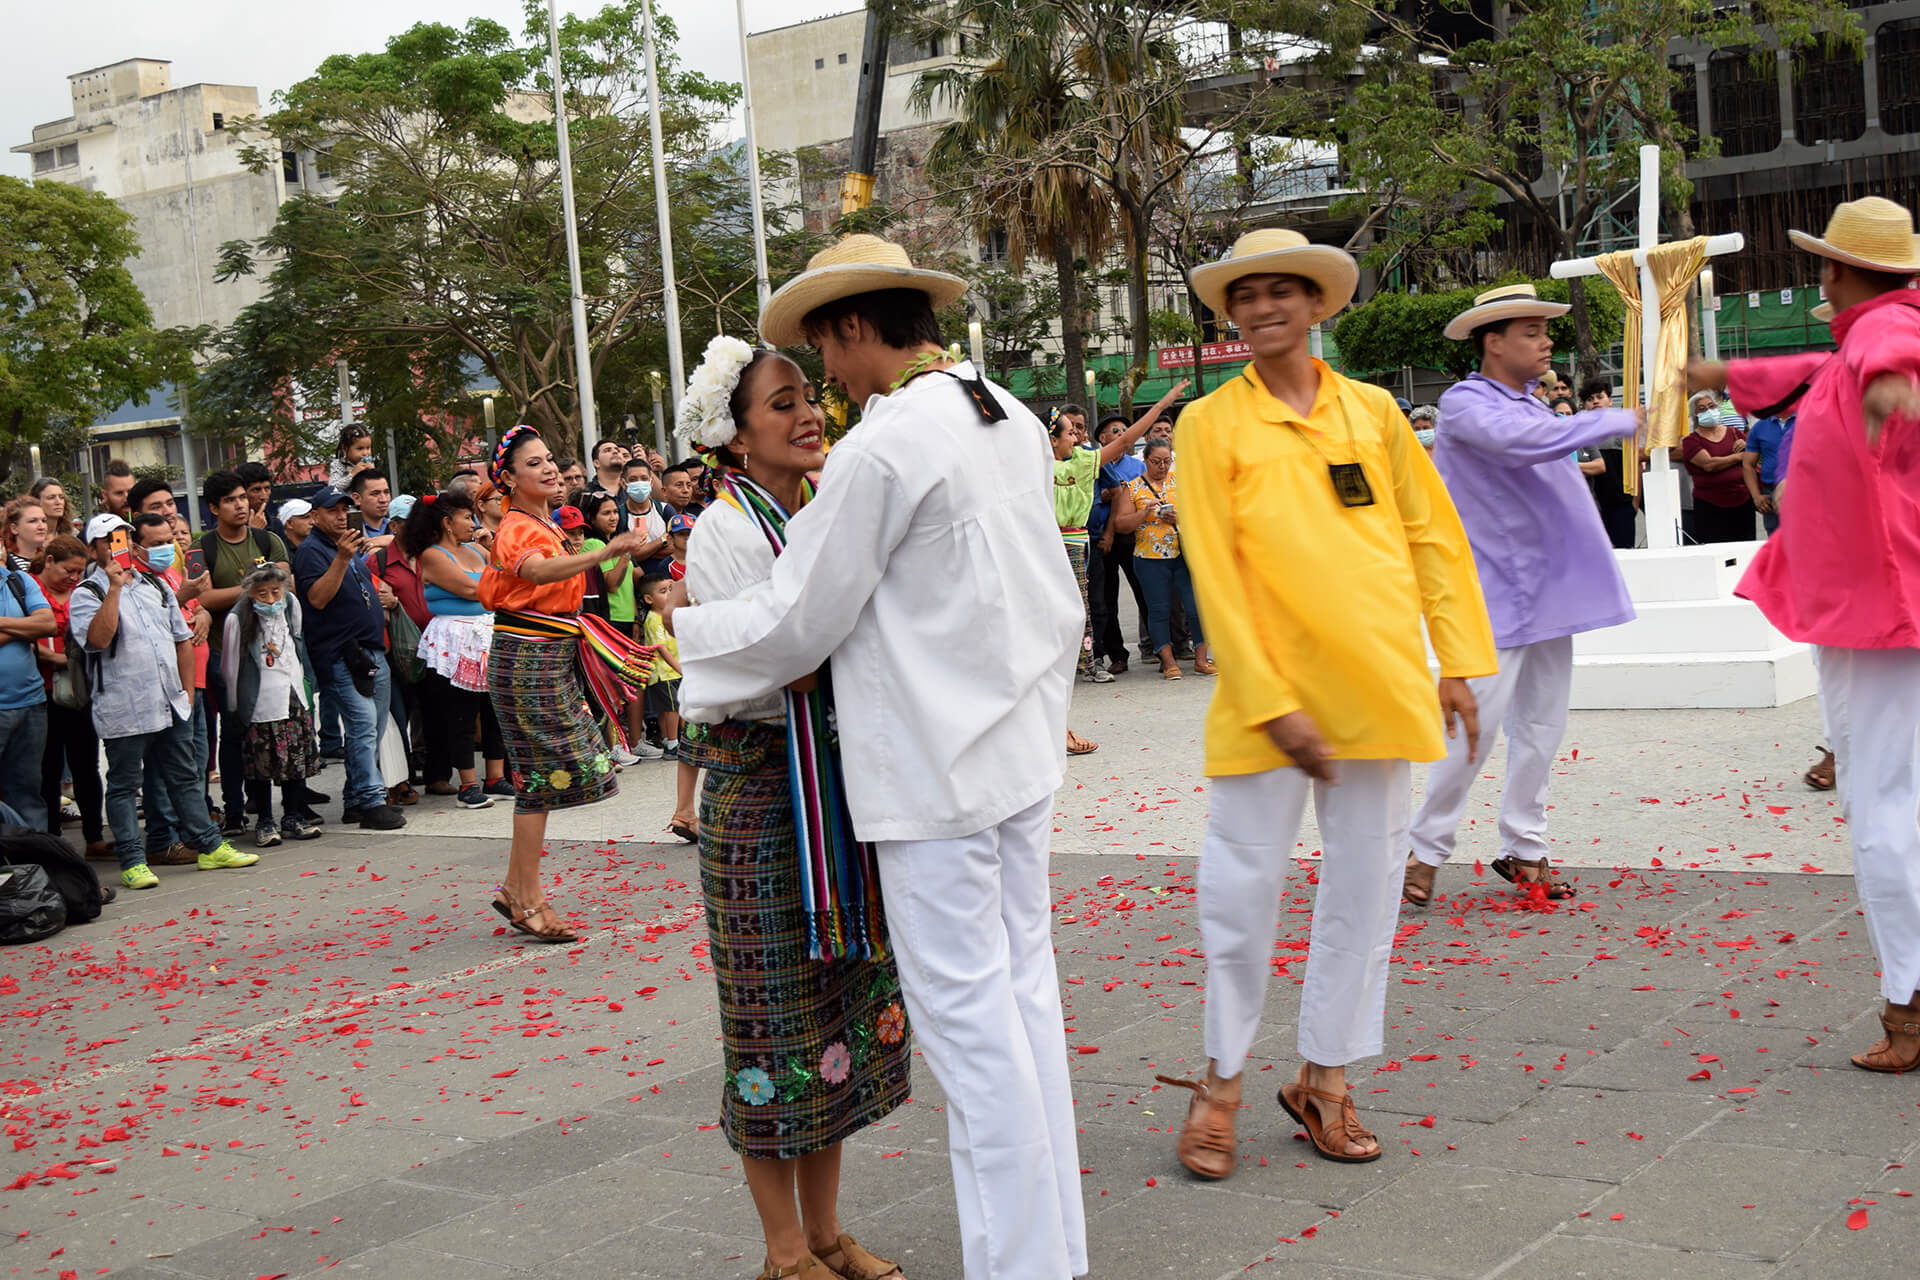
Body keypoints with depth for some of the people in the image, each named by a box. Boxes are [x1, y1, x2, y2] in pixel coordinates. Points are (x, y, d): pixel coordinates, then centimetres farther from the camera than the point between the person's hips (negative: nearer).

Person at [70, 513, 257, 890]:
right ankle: (133, 861, 7)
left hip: (172, 704, 6)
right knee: (123, 786, 2)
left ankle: (210, 847, 20)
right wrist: (115, 588, -24)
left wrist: (187, 693, 13)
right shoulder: (86, 594, -5)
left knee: (185, 778, 13)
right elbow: (98, 639, -25)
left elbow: (183, 639, 20)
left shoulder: (155, 585, 15)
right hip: (123, 712, -6)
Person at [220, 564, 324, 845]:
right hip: (259, 702, -5)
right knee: (262, 763, -1)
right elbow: (230, 665, -3)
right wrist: (234, 705, 1)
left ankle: (294, 816, 18)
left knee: (298, 757, 7)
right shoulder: (238, 619, -10)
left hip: (293, 695, 5)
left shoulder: (291, 606, 4)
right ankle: (265, 822, 9)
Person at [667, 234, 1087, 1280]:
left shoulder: (881, 448, -17)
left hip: (933, 765, -9)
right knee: (1023, 986, 14)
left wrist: (685, 625, 6)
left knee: (964, 1009, -1)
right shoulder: (1013, 419, 9)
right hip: (1020, 745, 9)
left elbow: (796, 623, -11)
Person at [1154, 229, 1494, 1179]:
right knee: (1242, 886, 0)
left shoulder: (1371, 410, 9)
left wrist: (1457, 661, 4)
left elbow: (1433, 535, 11)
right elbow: (1214, 573, -6)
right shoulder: (1211, 423, -1)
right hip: (1267, 689, -3)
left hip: (1375, 687, 3)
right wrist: (1271, 701, -12)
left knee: (1364, 888, 9)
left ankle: (1324, 1077, 23)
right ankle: (1222, 1080, 18)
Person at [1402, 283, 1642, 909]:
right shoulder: (1464, 403, -11)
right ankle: (1426, 849, 4)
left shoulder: (1535, 406, 15)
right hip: (1495, 592, -8)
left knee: (1542, 722, 10)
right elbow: (1518, 439, -29)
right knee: (1476, 723, -9)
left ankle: (1523, 849, 19)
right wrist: (1615, 422, -23)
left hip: (1548, 590, 8)